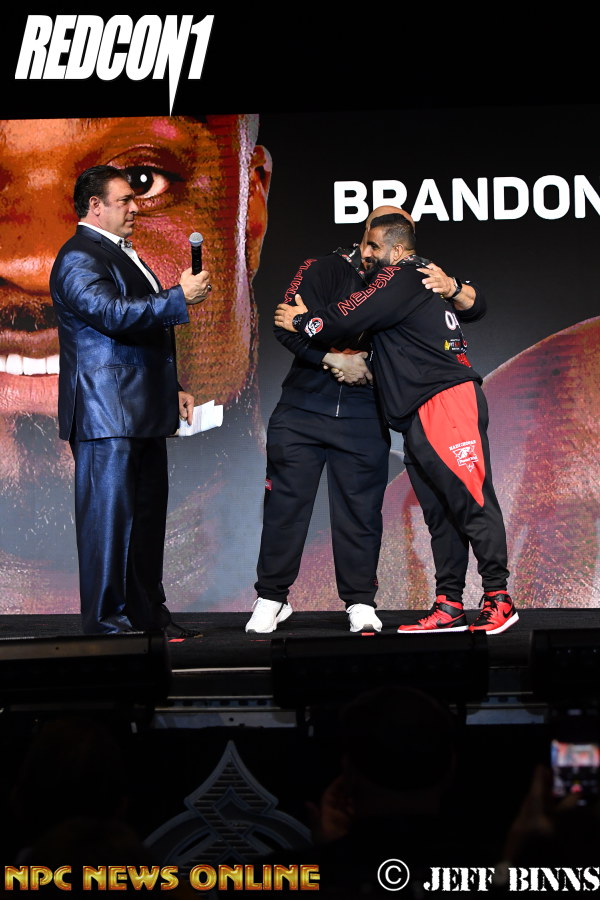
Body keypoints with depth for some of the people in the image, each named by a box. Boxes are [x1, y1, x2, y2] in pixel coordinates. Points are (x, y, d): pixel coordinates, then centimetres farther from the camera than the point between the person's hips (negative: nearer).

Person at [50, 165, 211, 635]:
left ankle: (148, 612, 19)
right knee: (108, 515, -6)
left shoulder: (124, 255, 23)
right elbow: (112, 314, -25)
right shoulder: (79, 258, -9)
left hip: (143, 415, 10)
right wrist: (181, 296, -23)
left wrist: (174, 389, 23)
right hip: (106, 414, -10)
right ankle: (106, 620, -1)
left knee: (148, 513, 11)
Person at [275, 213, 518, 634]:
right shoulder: (424, 281, 24)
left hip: (446, 402, -11)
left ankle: (498, 597, -11)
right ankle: (449, 605, 6)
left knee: (471, 501, -11)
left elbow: (347, 317, -9)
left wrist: (301, 321, 7)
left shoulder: (400, 279, -5)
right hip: (420, 418, 11)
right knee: (439, 513, 6)